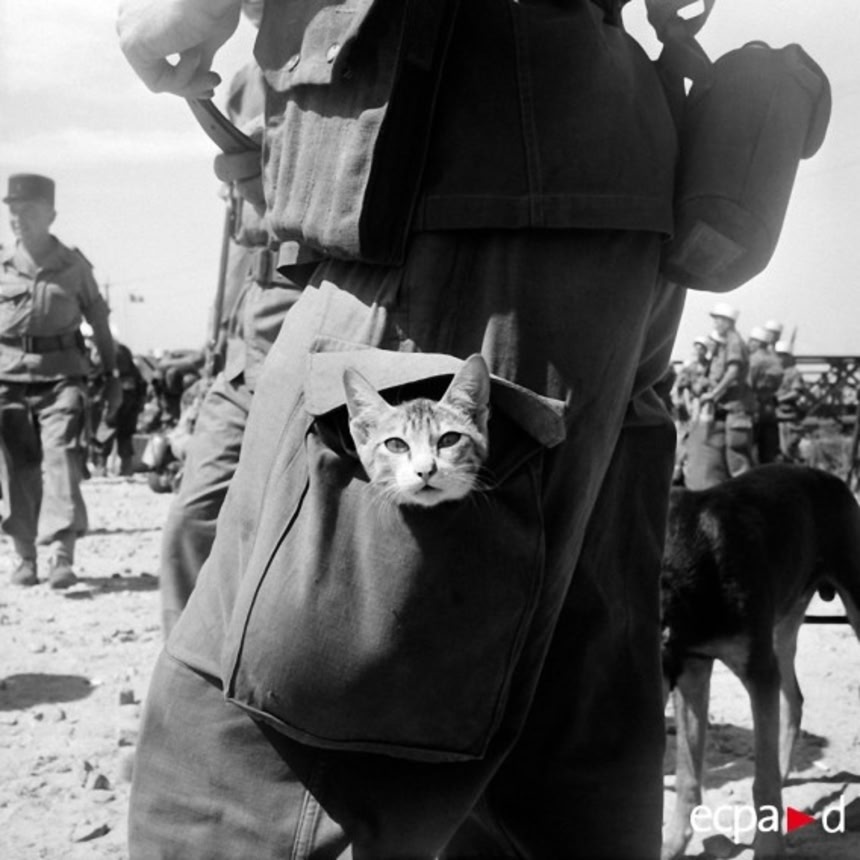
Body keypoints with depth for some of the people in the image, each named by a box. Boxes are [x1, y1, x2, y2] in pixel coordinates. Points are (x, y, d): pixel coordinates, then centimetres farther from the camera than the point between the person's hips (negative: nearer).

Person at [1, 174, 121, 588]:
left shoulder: (74, 266, 4)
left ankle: (60, 554, -18)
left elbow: (100, 323, 11)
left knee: (61, 458, -14)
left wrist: (112, 376, 12)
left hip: (61, 374, -1)